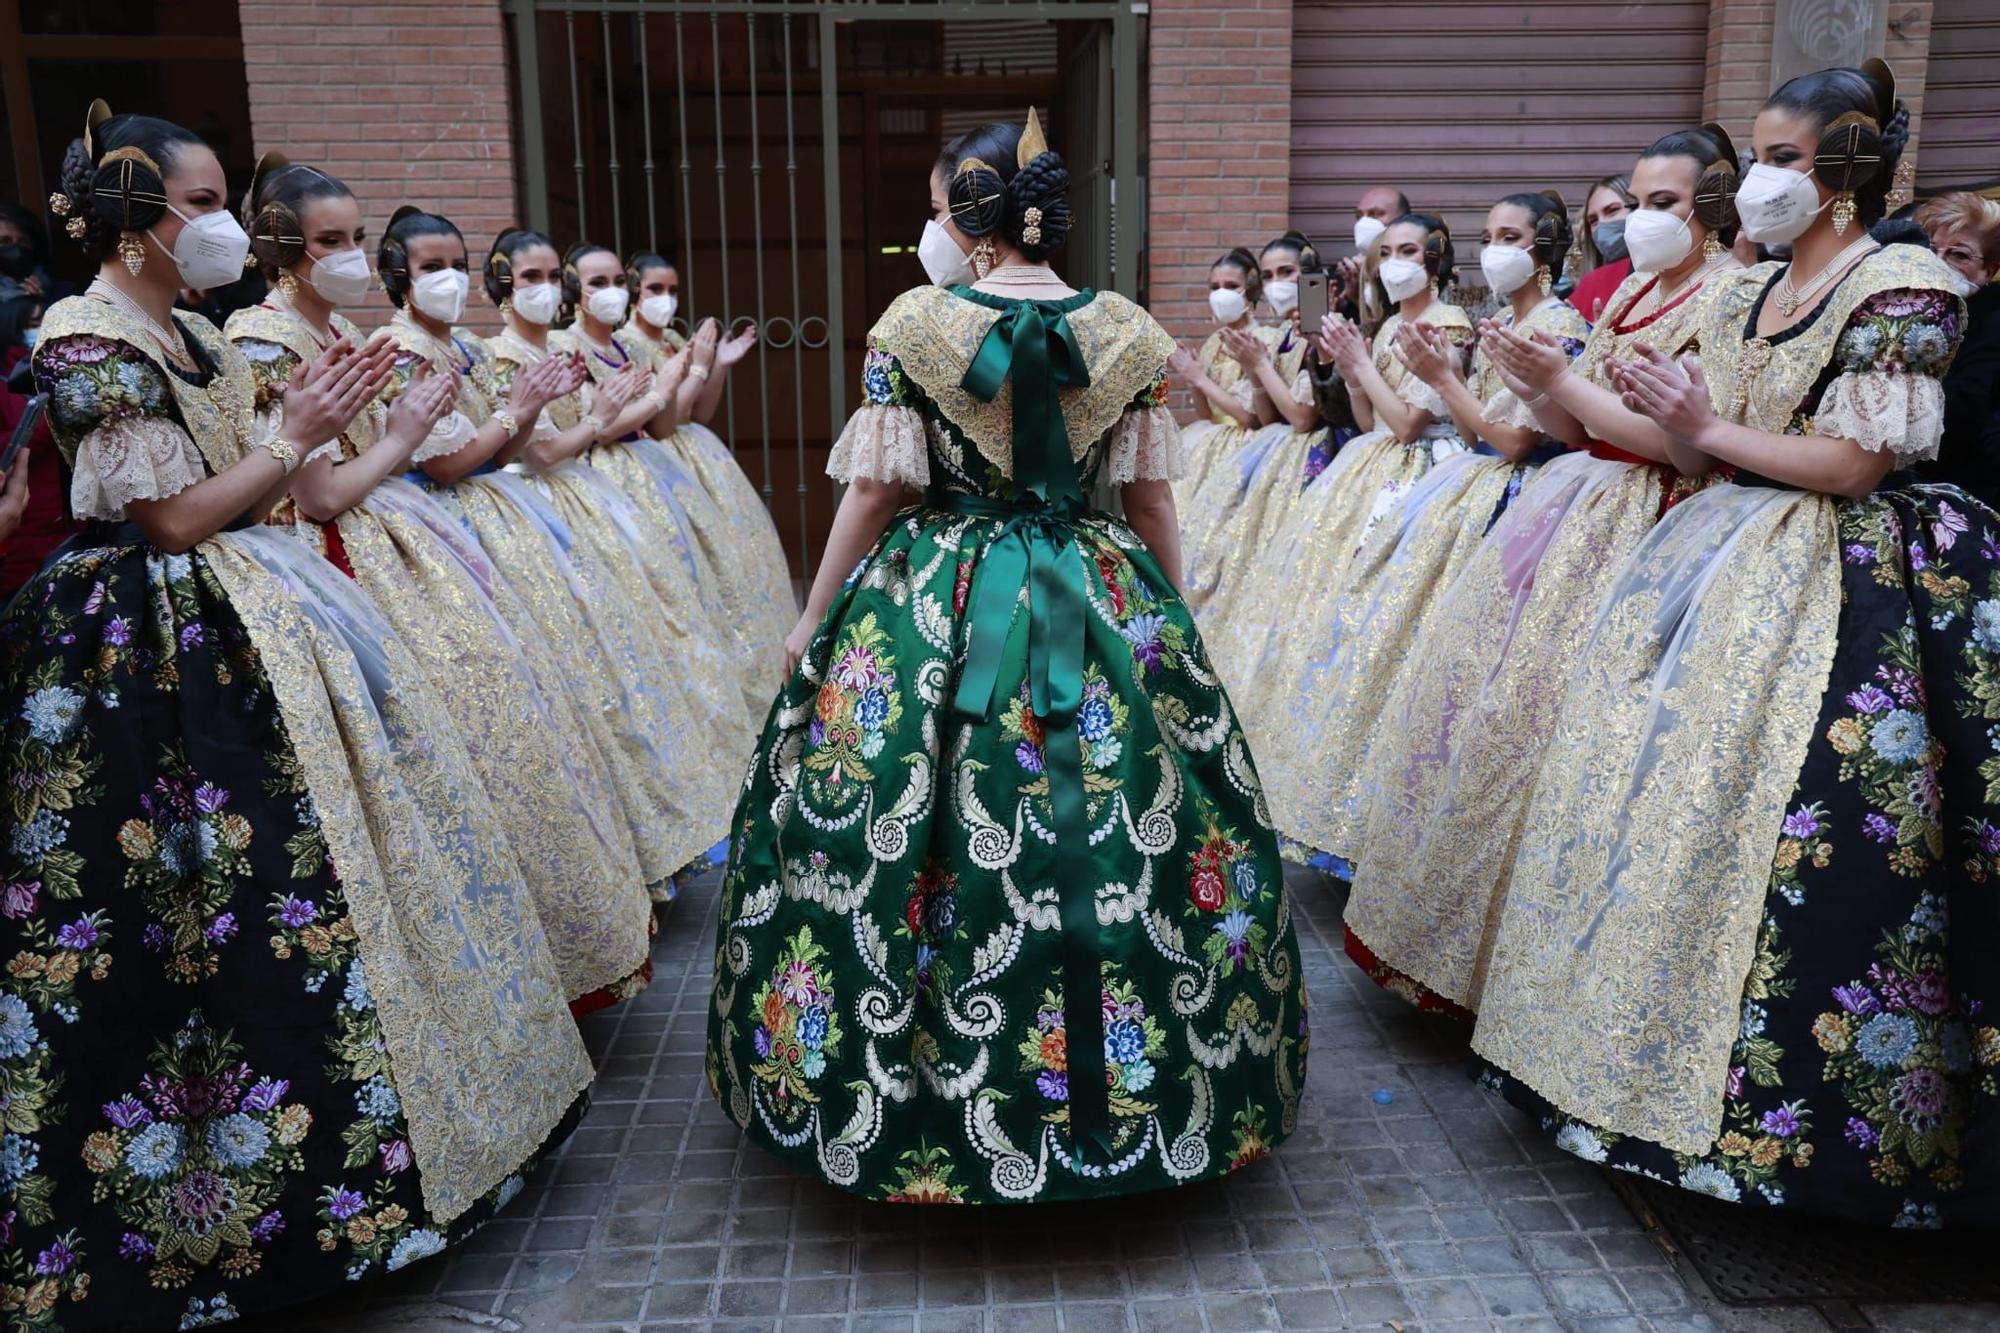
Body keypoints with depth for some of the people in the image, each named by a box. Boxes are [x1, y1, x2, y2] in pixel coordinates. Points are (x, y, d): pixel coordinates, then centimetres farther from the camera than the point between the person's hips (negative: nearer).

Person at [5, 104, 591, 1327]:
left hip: (248, 622, 9)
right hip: (161, 648, -9)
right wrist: (297, 437, -12)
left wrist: (314, 424, 4)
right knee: (236, 897, -4)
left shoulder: (195, 336, 13)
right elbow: (178, 519, -17)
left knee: (339, 836, 13)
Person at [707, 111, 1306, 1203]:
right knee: (1122, 841, 12)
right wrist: (1170, 626, 17)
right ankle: (1135, 1087, 26)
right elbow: (1152, 506, 4)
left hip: (932, 618, -2)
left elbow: (872, 492, -4)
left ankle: (932, 1106, 23)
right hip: (1106, 615, 3)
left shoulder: (913, 324, -6)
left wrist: (812, 623, 7)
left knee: (868, 843, 10)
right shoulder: (1129, 334, 1)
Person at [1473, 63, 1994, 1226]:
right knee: (1656, 781, 6)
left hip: (1827, 588, -7)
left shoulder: (1903, 289, -7)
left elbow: (1856, 465, -14)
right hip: (1723, 564, 8)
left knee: (1746, 804, -11)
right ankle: (1646, 1045, 20)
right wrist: (1664, 410, -4)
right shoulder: (1745, 294, 15)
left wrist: (1708, 427, -10)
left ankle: (1778, 1098, 6)